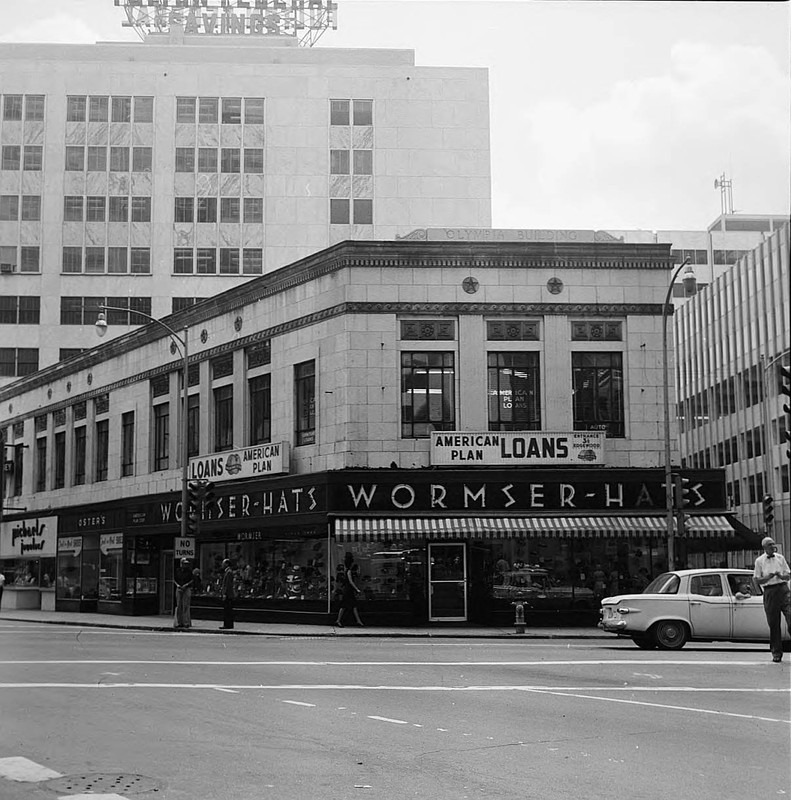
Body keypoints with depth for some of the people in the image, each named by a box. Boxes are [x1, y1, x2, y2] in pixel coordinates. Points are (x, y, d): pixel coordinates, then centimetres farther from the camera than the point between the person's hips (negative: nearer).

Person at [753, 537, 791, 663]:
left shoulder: (780, 558, 11)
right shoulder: (759, 561, 4)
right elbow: (757, 580, 2)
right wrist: (770, 576, -13)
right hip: (769, 592, -1)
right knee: (774, 624, 3)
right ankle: (776, 653, 11)